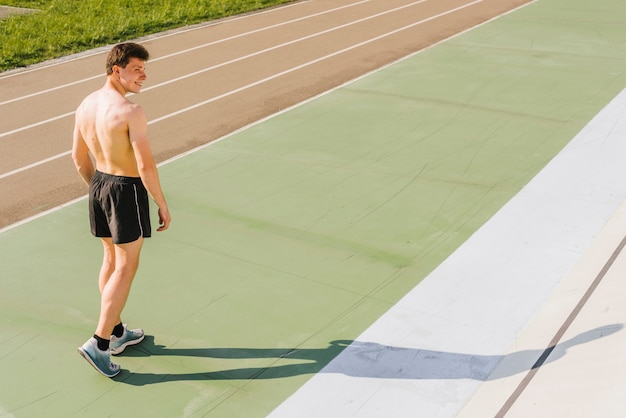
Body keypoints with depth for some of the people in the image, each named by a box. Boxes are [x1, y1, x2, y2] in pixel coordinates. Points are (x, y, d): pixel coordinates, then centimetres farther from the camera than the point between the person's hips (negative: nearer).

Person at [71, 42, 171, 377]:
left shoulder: (86, 105, 2)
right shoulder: (131, 112, -22)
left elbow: (79, 157, 10)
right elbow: (146, 166, -23)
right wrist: (163, 205, -12)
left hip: (98, 186, 8)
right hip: (128, 190, -8)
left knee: (111, 259, 20)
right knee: (126, 268, 4)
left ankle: (117, 332, 33)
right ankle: (99, 343, 4)